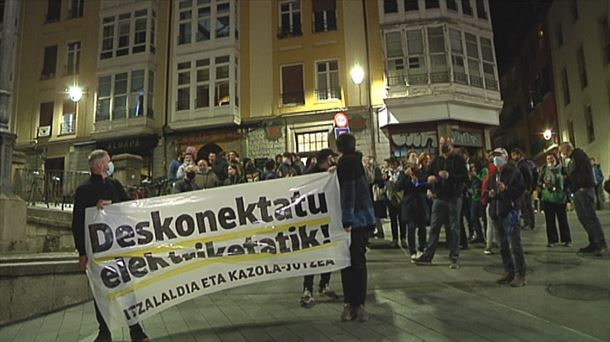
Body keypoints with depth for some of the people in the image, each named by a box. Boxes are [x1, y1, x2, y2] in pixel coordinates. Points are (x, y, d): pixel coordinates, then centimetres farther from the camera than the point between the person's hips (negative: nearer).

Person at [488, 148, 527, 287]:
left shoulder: (514, 172, -2)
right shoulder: (493, 174, 17)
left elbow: (521, 188, -10)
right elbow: (488, 189, 24)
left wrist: (506, 189, -21)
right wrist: (490, 193, 3)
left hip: (510, 211, -7)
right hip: (496, 213, 7)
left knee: (515, 244, -8)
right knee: (503, 245, 12)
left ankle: (520, 275, -2)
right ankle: (509, 272, 21)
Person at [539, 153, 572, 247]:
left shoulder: (562, 169, 2)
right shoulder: (544, 170, 7)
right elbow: (539, 182, 11)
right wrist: (543, 185, -10)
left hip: (560, 198, -1)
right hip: (547, 198, 1)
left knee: (563, 219, 4)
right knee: (550, 220, 3)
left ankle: (567, 240, 15)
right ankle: (552, 240, 11)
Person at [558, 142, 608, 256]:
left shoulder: (579, 154, -4)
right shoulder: (570, 160, 22)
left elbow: (585, 169, -15)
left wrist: (583, 186, -14)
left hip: (584, 190, -9)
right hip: (576, 192, 9)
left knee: (590, 217, -11)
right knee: (583, 218, 9)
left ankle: (602, 246, -10)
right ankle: (594, 243, 14)